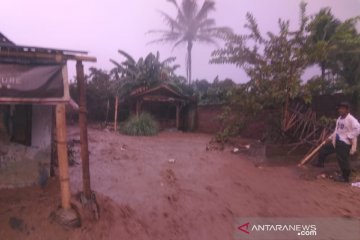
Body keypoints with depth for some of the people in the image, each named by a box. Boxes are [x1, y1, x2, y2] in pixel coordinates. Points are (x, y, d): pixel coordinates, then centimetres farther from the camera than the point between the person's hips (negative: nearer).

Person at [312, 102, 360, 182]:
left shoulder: (351, 119, -18)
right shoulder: (339, 119, 12)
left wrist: (350, 137, -26)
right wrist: (330, 137, 19)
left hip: (345, 143, -9)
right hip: (336, 141, 9)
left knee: (343, 160, -5)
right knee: (324, 149, 17)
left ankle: (345, 177, 9)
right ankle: (320, 163, 38)